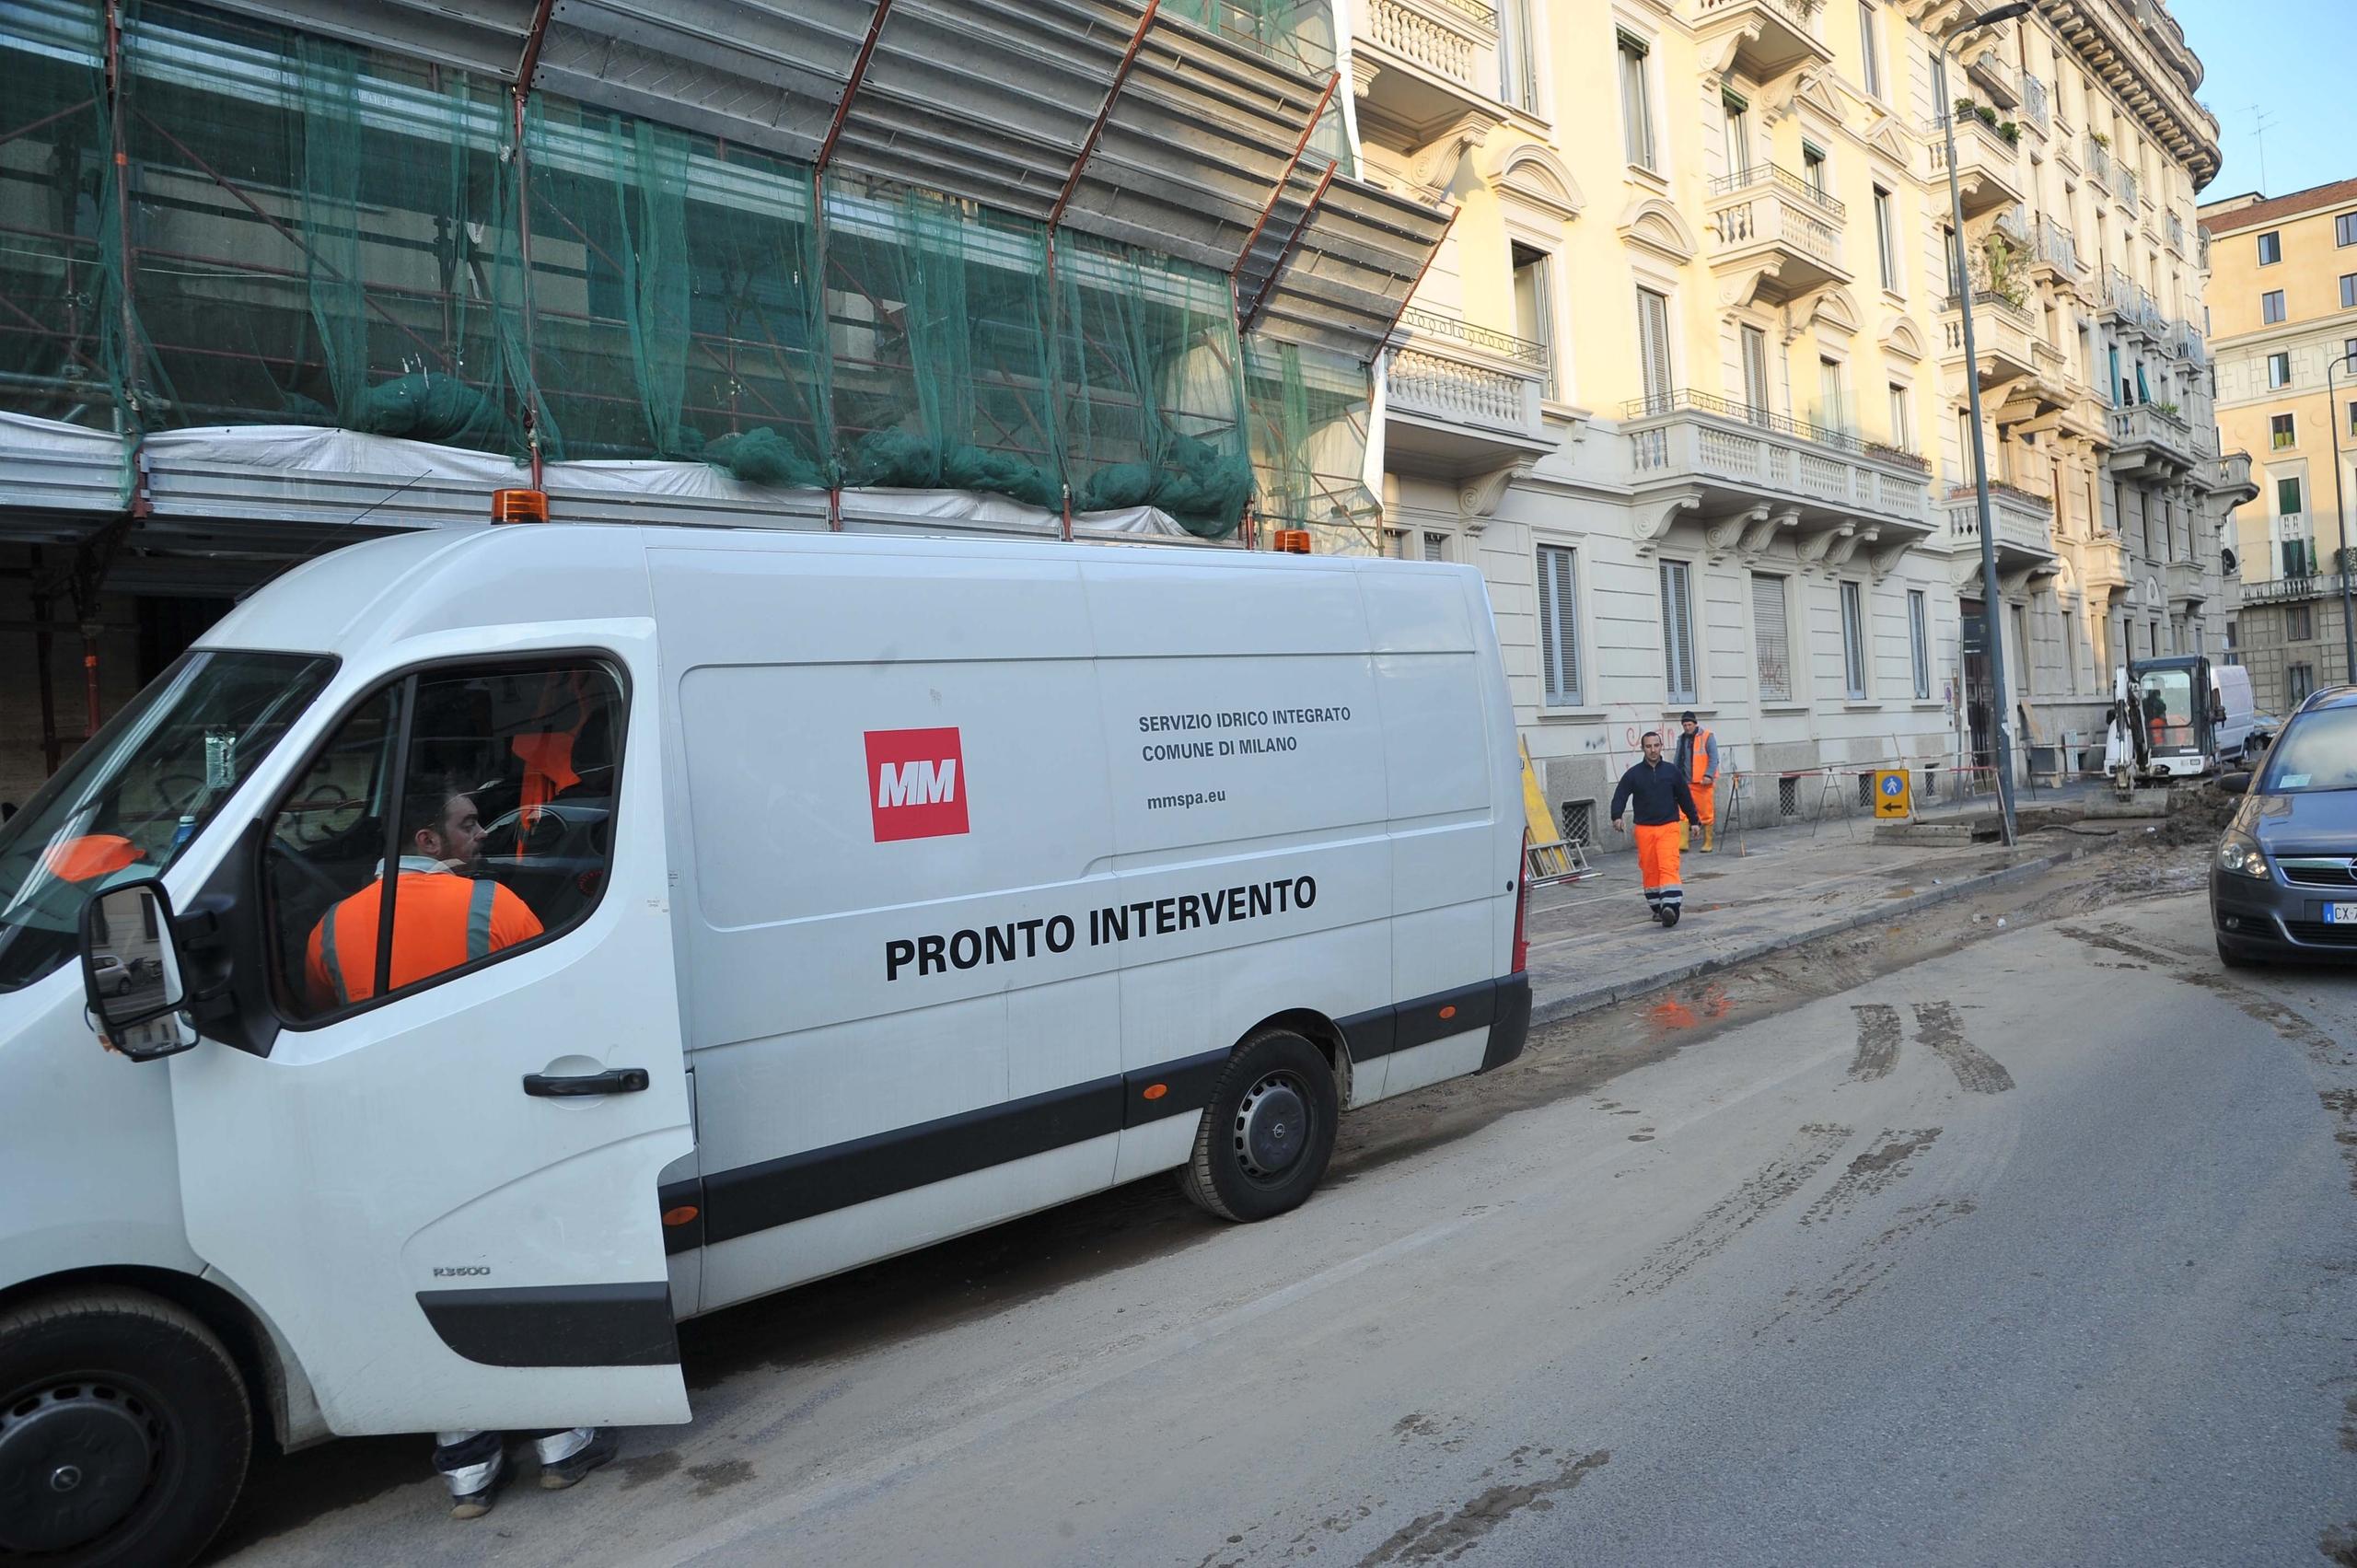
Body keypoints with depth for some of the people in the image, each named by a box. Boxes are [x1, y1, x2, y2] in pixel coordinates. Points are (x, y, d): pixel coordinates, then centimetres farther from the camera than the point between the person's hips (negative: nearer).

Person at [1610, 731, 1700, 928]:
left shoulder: (1671, 772, 6)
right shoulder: (1633, 774, 3)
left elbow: (1685, 798, 14)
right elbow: (1620, 797, -2)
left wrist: (1694, 821, 17)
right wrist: (1617, 817, -20)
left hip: (1669, 827, -1)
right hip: (1644, 829, 1)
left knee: (1668, 867, -16)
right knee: (1649, 870, 7)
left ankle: (1671, 907, -25)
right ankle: (1657, 907, 22)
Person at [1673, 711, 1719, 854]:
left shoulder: (1707, 737, -1)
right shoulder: (1681, 739, 14)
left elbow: (1714, 758, -7)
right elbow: (1678, 760, 20)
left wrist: (1709, 775, -18)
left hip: (1703, 782, -4)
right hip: (1686, 783, 4)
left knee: (1706, 814, 2)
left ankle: (1708, 843, 12)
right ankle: (1684, 842, -8)